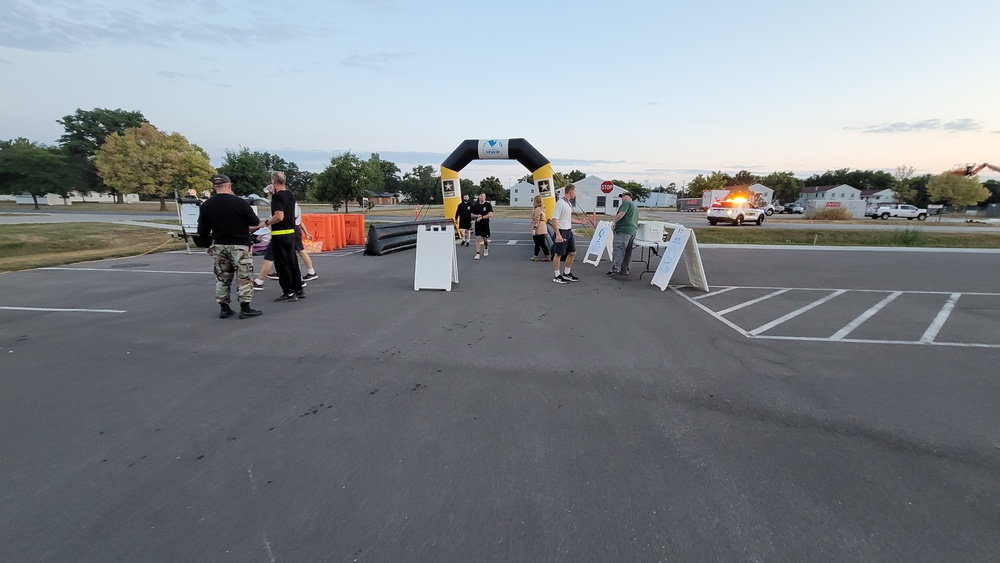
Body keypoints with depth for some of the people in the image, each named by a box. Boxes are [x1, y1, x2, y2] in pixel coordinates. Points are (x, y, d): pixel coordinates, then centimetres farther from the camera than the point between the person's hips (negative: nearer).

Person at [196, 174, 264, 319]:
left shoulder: (206, 206, 1)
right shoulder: (240, 202, -15)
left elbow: (202, 231, 5)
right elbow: (254, 222, -7)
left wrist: (210, 242, 20)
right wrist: (260, 222, 15)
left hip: (219, 246, 5)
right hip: (239, 245, -5)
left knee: (222, 277, 14)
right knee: (244, 277, 2)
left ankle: (224, 309, 18)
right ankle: (245, 309, 2)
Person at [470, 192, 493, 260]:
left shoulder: (488, 204, -4)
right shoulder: (475, 205, 5)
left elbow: (490, 214, -14)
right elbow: (472, 215, 9)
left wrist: (481, 217, -19)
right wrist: (477, 216, -12)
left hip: (485, 224, -1)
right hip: (478, 224, 1)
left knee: (485, 239, 9)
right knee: (478, 239, -6)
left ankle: (486, 248, 40)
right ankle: (477, 254, -6)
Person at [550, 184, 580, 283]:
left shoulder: (569, 203, 12)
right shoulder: (560, 203, -16)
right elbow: (554, 219, -21)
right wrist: (558, 234, -26)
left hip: (569, 231, 9)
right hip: (562, 231, -9)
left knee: (572, 252, 14)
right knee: (558, 254, 1)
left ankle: (566, 274, 27)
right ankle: (556, 276, 11)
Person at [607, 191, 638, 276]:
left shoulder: (626, 203, -2)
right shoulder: (635, 207, 28)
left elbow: (622, 213, -18)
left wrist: (614, 222, -12)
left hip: (623, 229, -10)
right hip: (633, 231, 10)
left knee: (618, 249, -13)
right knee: (627, 251, 10)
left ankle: (615, 269, -19)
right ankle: (625, 270, 12)